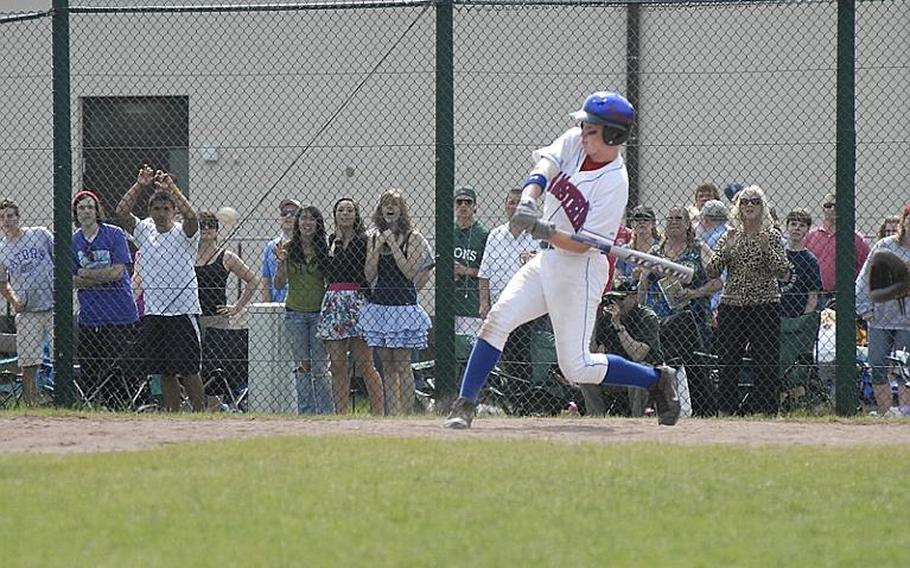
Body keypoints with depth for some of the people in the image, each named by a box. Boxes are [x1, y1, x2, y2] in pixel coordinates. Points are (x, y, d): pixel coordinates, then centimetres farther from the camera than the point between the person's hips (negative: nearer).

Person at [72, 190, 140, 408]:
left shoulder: (114, 235, -2)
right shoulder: (73, 241, 8)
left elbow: (117, 272, -9)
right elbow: (73, 282, 2)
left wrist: (86, 274, -3)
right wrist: (103, 276, -8)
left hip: (120, 316, -4)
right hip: (89, 319, 4)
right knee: (88, 374, 3)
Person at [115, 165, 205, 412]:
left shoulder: (183, 233, -2)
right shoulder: (144, 231, 9)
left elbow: (191, 216, -24)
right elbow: (121, 212, -5)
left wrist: (171, 188, -30)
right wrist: (140, 185, -15)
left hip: (182, 310, -4)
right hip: (153, 312, 4)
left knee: (188, 371, -5)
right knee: (165, 373, 8)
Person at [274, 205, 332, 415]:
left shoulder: (324, 250, 0)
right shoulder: (289, 249, 1)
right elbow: (279, 284, 0)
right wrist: (282, 262, -15)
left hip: (319, 313, -1)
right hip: (295, 313, 1)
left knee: (320, 368, -3)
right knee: (302, 367, 4)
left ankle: (324, 413, 0)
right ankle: (306, 412, 8)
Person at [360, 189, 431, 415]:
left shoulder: (412, 237, -2)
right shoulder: (373, 238, 11)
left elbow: (410, 272, -12)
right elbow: (369, 276, 5)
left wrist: (393, 244, -12)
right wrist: (378, 247, -6)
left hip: (403, 303, -5)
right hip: (379, 303, 5)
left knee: (402, 363, -8)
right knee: (387, 365, 5)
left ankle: (407, 416, -8)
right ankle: (392, 416, 6)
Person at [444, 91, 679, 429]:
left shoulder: (614, 183, -20)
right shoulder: (574, 142, 0)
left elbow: (582, 245, -21)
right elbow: (544, 168, -16)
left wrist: (544, 230, -36)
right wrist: (528, 198, -36)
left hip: (579, 272, -7)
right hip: (547, 261, 7)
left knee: (576, 367, -6)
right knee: (498, 319, -9)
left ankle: (658, 381, 12)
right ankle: (465, 406, -5)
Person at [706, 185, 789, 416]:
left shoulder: (772, 236, 3)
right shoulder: (730, 237, 10)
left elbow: (783, 273, -5)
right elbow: (711, 272, 3)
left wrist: (766, 248, -15)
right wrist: (727, 249, -10)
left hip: (765, 307, -3)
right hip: (731, 306, 3)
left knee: (765, 362, -5)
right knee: (727, 362, 3)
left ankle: (766, 410, -2)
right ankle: (725, 410, 10)